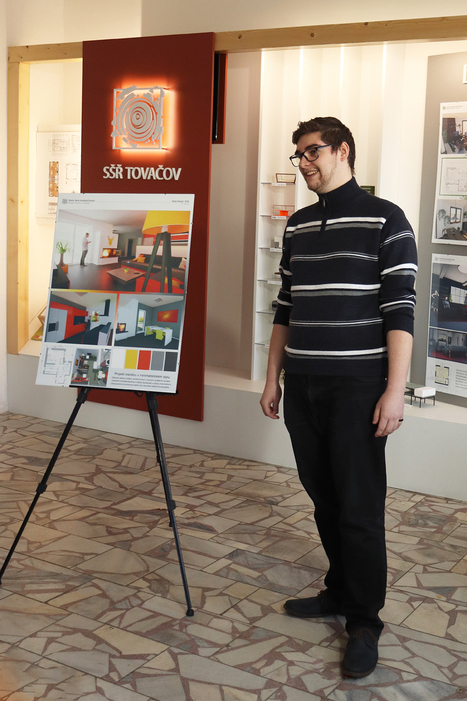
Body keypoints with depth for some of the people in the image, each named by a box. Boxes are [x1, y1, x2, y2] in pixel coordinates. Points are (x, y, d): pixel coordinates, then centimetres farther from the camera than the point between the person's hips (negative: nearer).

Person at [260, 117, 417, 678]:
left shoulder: (384, 221, -6)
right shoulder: (297, 226, 13)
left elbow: (399, 311, -10)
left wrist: (394, 390, -15)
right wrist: (273, 376, 15)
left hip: (357, 386, -6)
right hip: (303, 385, 6)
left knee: (359, 507, -1)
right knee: (323, 499, 14)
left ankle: (364, 621, 13)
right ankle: (340, 591, 31)